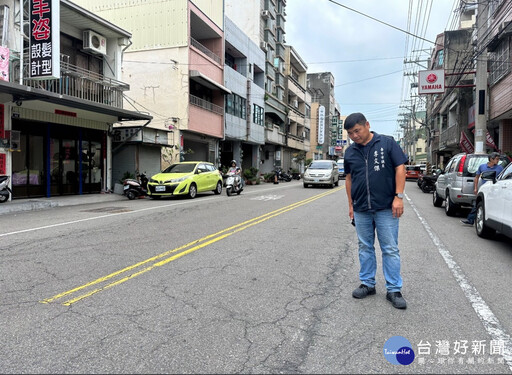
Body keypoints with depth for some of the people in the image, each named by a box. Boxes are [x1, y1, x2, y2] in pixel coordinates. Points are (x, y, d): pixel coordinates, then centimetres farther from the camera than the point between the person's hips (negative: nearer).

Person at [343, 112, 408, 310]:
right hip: (361, 209, 4)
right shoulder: (350, 152, 9)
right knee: (365, 247, 12)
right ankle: (367, 284, 24)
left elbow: (400, 168, -5)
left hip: (386, 207, -4)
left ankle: (394, 290, 10)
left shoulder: (387, 143, -3)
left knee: (390, 249, 1)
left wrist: (399, 197, -12)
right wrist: (351, 205, 13)